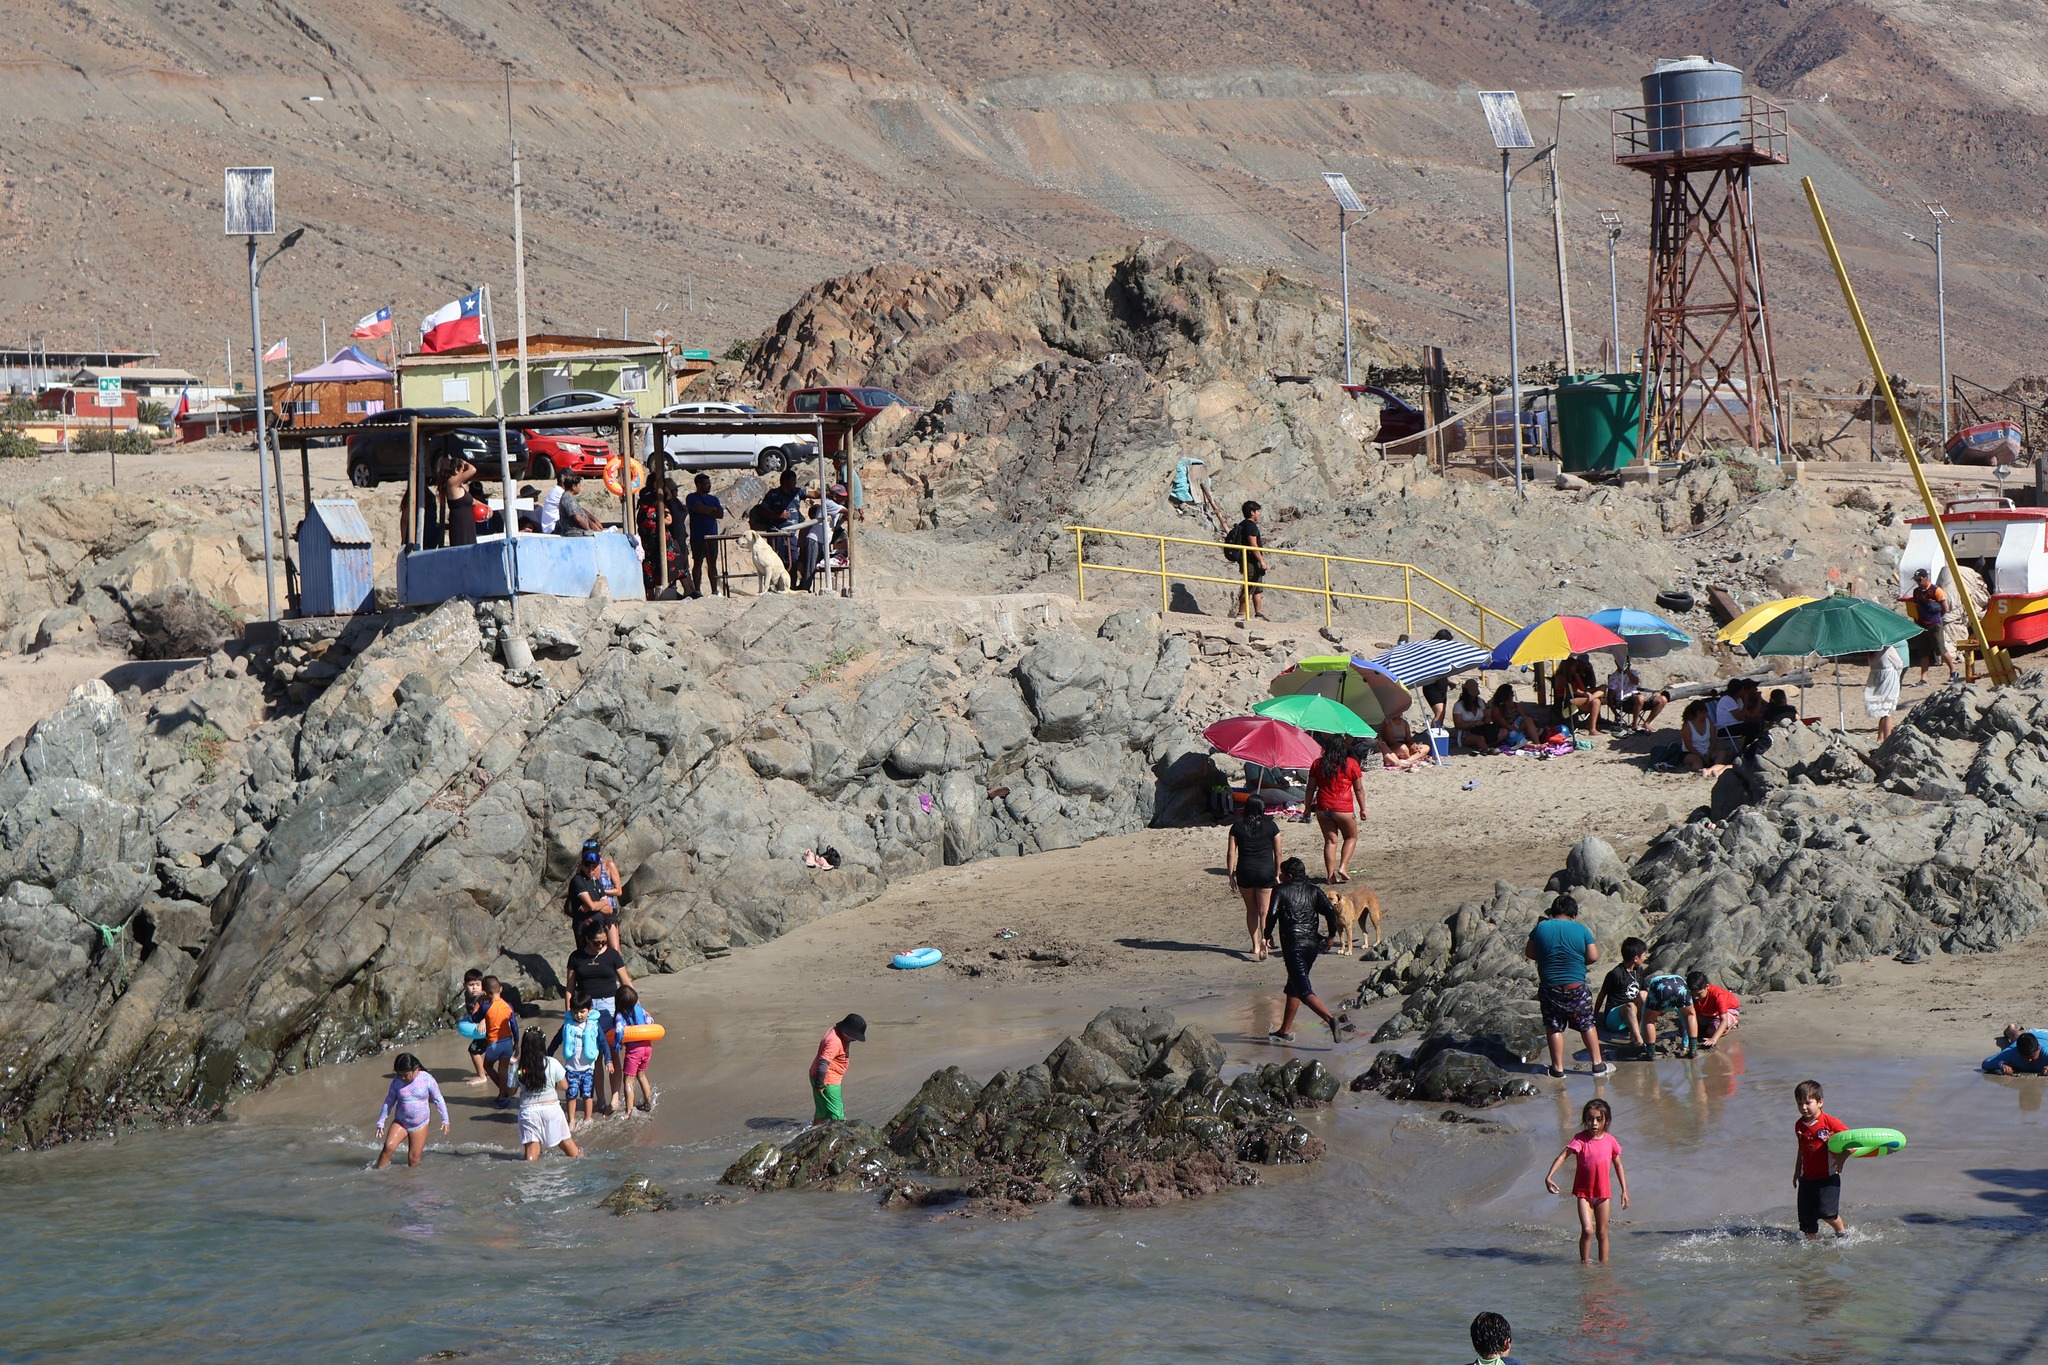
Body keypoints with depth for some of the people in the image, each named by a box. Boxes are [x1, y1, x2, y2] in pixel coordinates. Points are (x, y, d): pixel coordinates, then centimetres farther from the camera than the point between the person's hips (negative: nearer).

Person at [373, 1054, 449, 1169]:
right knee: (388, 1147, -22)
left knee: (414, 1160, -2)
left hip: (420, 1125, -1)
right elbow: (389, 1102, 7)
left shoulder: (427, 1079, -9)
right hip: (400, 1123, 1)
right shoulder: (396, 1082, -5)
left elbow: (438, 1100, 0)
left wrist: (445, 1120, -1)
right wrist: (381, 1123, 6)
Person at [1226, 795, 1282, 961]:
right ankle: (1264, 938, -23)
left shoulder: (1237, 827, 1)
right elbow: (1278, 853, 3)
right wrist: (1277, 875, 13)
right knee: (1264, 911, 2)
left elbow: (1231, 853, 0)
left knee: (1251, 910, 16)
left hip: (1245, 872, 1)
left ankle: (1255, 946, 20)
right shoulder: (1271, 826, 0)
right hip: (1266, 871, -1)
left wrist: (1231, 876, 5)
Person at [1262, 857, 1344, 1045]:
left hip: (1293, 946, -6)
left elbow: (1272, 914, -11)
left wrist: (1268, 935, 5)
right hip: (1312, 943, 6)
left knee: (1304, 991, -10)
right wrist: (1331, 934, 10)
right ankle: (1285, 1031, 26)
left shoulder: (1280, 890, 1)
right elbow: (1330, 911, -2)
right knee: (1293, 987, 20)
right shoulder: (1314, 890, 10)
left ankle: (1330, 1019, -31)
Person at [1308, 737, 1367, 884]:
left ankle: (1330, 875, 5)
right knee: (1351, 837, 15)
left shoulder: (1317, 764, 5)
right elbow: (1359, 789, 0)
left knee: (1330, 841, 10)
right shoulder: (1351, 764, -3)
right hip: (1343, 808, -3)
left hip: (1322, 808, 3)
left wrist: (1308, 807, 13)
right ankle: (1342, 867, -1)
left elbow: (1311, 788, 7)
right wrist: (1362, 809, 7)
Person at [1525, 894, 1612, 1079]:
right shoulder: (1581, 930, -6)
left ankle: (1558, 1069, 13)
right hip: (1576, 987, -1)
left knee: (1554, 1028, 10)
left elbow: (1529, 953, 5)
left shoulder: (1540, 928, -3)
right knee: (1587, 1025, 13)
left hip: (1549, 988, 1)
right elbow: (1593, 956, -6)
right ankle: (1598, 1065, 17)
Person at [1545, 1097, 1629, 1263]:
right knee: (1587, 1230, -13)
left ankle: (1603, 1264, 22)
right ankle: (1584, 1264, 1)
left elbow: (1618, 1165, 10)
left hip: (1603, 1193, 3)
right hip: (1583, 1192, -3)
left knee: (1602, 1233, 10)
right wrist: (1549, 1176, -34)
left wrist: (1624, 1190, 10)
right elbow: (1563, 1156, -21)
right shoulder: (1581, 1139, -11)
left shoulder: (1610, 1140, -2)